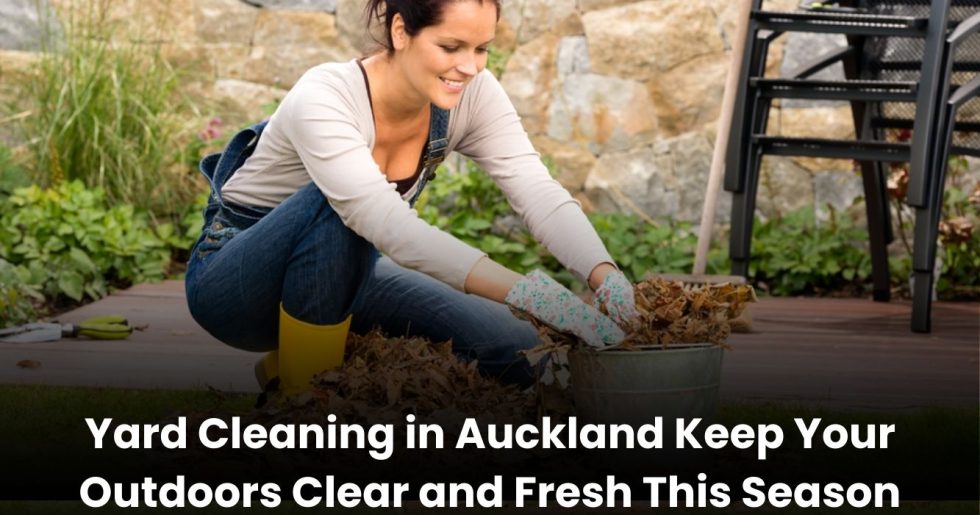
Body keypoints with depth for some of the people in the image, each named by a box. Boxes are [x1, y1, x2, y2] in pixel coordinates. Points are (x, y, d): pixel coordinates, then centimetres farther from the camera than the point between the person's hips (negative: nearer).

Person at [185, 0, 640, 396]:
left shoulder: (472, 94, -15)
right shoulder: (322, 99, -33)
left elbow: (538, 192, -25)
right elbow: (391, 226, -44)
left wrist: (606, 276, -45)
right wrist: (525, 292, -54)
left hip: (341, 274, 6)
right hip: (232, 281, -5)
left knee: (514, 351, -11)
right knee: (340, 205, -37)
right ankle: (303, 390, -18)